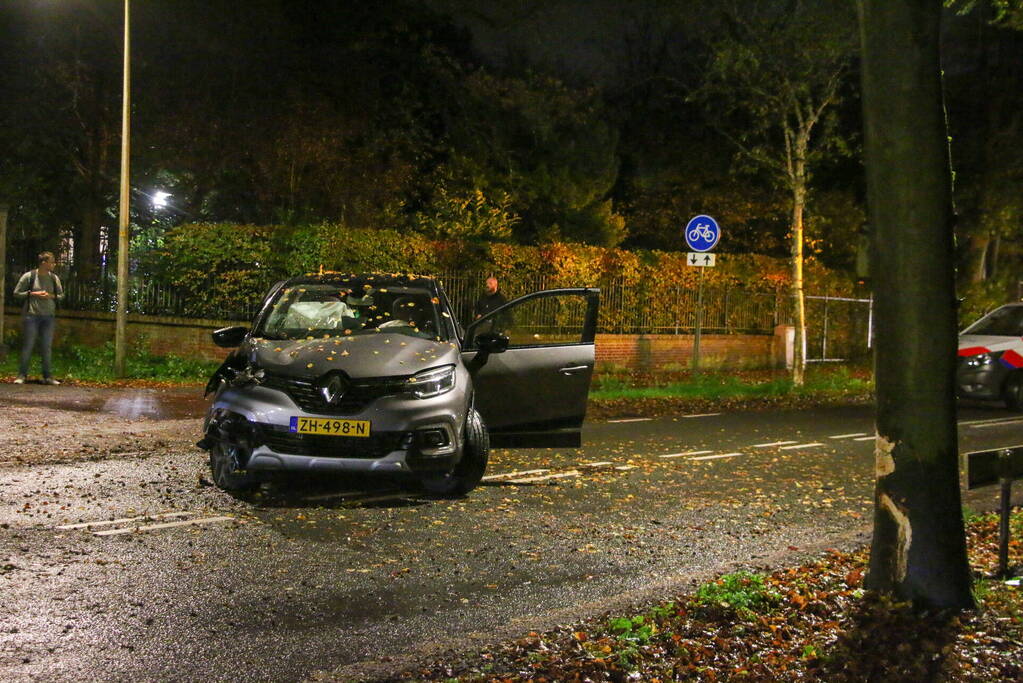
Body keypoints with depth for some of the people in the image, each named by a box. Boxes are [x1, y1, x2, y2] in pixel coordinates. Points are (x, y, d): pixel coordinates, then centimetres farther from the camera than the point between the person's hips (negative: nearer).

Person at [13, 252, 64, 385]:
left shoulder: (54, 278, 6)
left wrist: (51, 296, -7)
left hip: (48, 316, 4)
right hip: (31, 315, -3)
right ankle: (22, 375, 5)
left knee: (47, 347, 6)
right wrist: (33, 294, -12)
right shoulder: (29, 276, -4)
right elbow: (16, 293, 0)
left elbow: (61, 295, 13)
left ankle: (47, 376, 12)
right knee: (28, 345, -2)